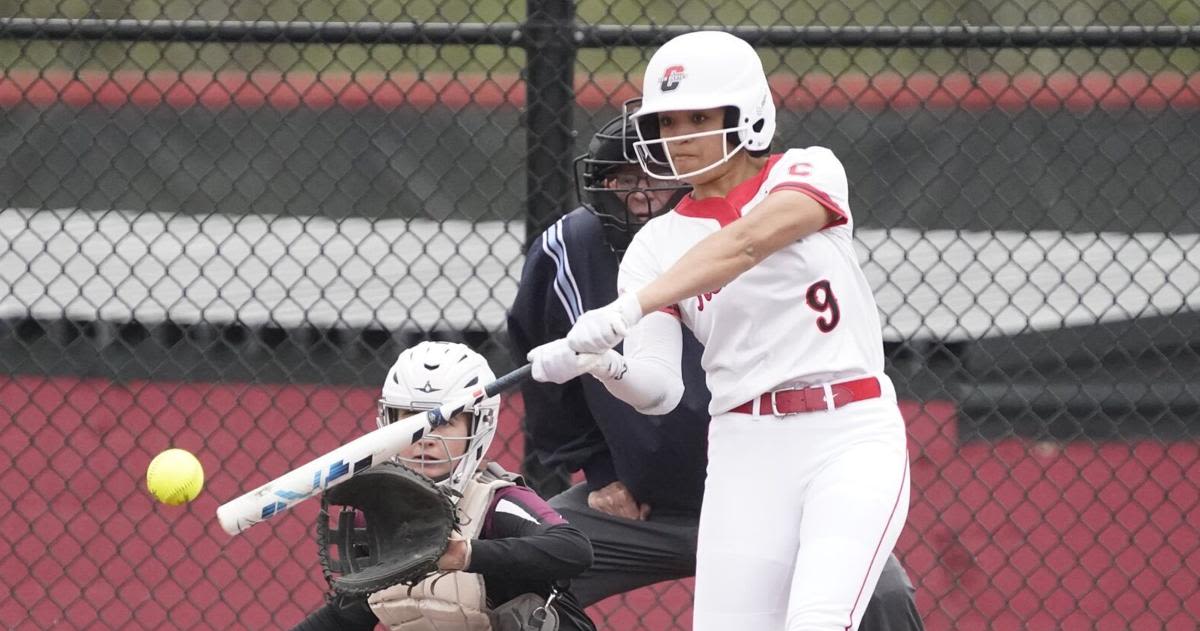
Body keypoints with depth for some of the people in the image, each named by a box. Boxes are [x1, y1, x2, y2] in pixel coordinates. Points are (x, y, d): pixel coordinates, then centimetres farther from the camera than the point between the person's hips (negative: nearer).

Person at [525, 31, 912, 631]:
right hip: (745, 451, 4)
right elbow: (659, 390, -2)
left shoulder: (807, 172, 1)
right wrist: (603, 365, -26)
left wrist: (625, 310, -32)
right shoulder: (655, 245, 9)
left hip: (852, 433, -3)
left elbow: (745, 244, -21)